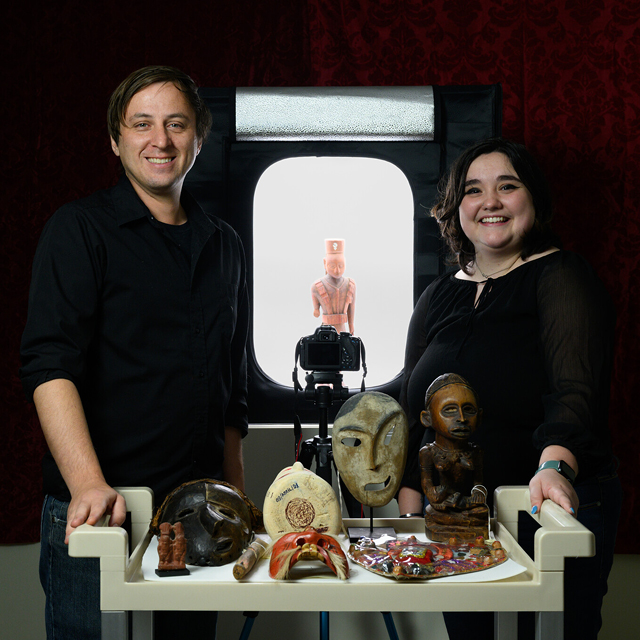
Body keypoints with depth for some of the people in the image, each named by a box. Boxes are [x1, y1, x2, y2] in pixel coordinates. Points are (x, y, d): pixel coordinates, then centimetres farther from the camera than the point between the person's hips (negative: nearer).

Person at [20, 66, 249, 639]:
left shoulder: (224, 244, 14)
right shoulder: (80, 230, -2)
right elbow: (50, 365, -14)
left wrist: (235, 494, 13)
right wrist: (88, 482, -27)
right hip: (98, 509, -5)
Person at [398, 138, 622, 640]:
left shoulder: (560, 276, -6)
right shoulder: (439, 297, 11)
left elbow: (574, 388, -20)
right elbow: (414, 412, 14)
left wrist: (556, 467, -38)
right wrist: (410, 511, 6)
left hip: (553, 511, -5)